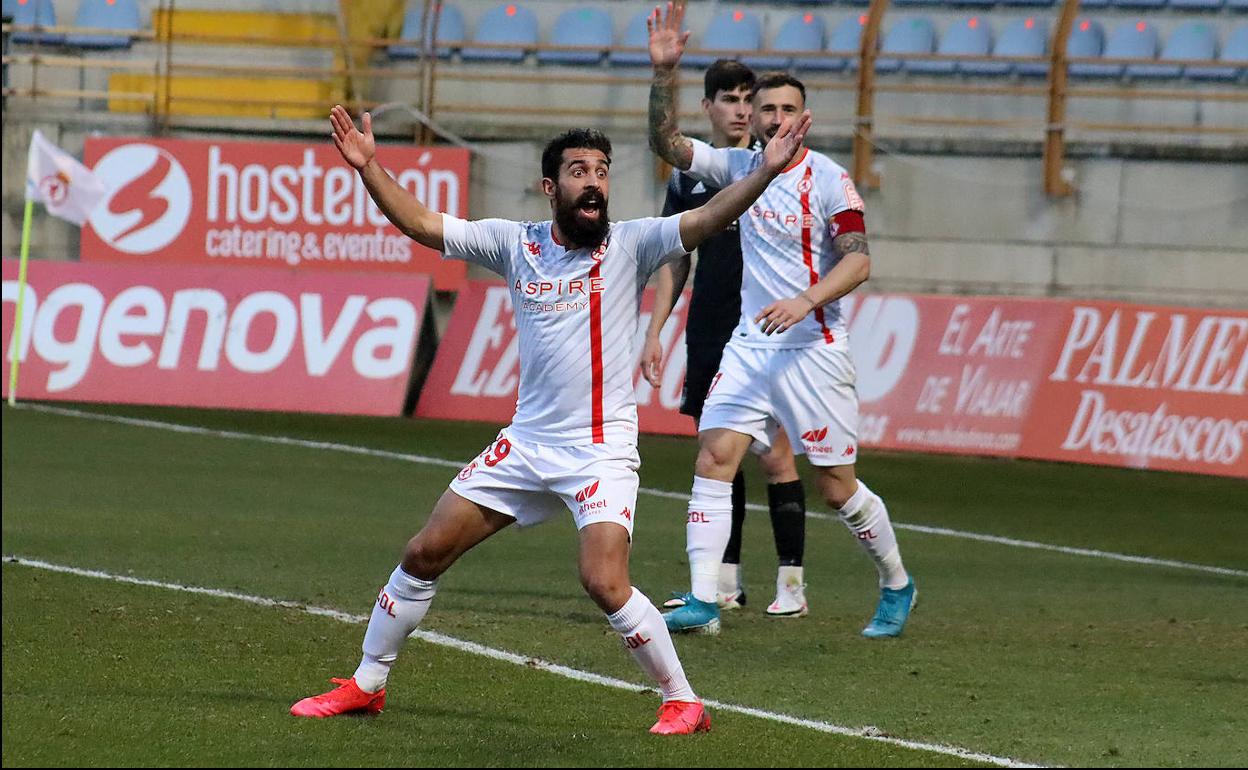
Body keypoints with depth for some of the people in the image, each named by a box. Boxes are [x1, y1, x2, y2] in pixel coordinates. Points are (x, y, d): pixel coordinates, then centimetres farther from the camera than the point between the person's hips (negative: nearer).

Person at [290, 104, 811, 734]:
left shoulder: (630, 245, -6)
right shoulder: (516, 244, 2)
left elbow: (707, 220, -19)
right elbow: (419, 223, 1)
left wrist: (765, 173, -34)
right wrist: (367, 167, -12)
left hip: (601, 451, -4)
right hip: (526, 441, 4)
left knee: (605, 583, -21)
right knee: (424, 555, 7)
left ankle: (682, 702, -3)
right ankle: (365, 686, 23)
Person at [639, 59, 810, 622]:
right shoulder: (687, 177, 10)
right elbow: (675, 261, 16)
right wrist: (654, 332, 10)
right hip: (708, 335, 4)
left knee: (774, 455, -7)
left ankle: (791, 583, -2)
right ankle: (725, 583, 13)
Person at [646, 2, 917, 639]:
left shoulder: (827, 178, -8)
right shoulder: (738, 167, 7)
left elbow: (858, 260, -12)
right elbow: (667, 143, 1)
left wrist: (805, 300, -27)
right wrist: (663, 71, -12)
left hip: (813, 348, -5)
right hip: (749, 343, 5)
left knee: (837, 487, 0)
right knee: (714, 456, -12)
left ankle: (896, 585, 23)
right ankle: (702, 601, -13)